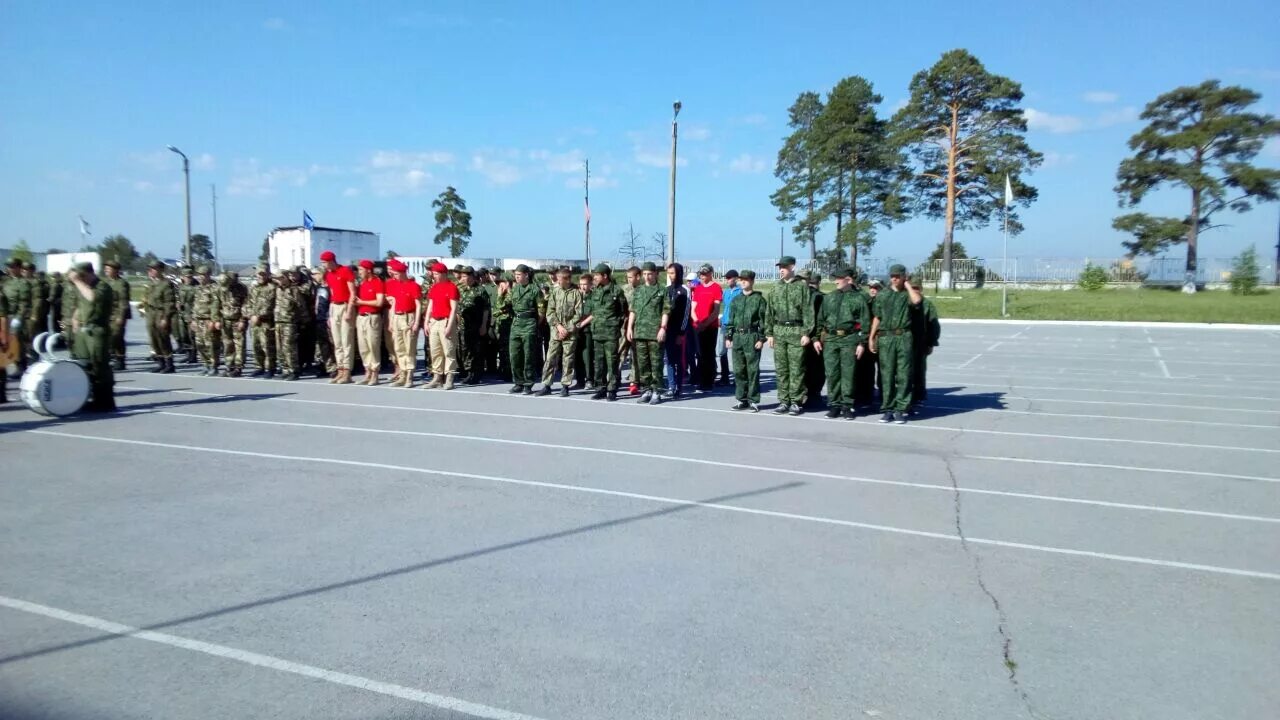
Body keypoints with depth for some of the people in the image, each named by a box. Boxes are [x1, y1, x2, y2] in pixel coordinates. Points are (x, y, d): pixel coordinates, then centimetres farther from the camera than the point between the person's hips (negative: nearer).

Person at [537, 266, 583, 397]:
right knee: (550, 358, 2)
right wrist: (558, 326, -9)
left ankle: (565, 386, 10)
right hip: (555, 331, 3)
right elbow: (550, 312, 4)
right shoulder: (554, 291, 7)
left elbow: (578, 314, -4)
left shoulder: (576, 293, -1)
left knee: (568, 360, 1)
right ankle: (546, 385, 8)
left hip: (570, 332, -2)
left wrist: (568, 328, -11)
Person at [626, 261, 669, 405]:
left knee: (656, 363, -2)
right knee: (642, 363, 7)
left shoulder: (662, 291, 3)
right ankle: (646, 390, 16)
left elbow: (665, 311, -3)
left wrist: (663, 328, -12)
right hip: (639, 332, 5)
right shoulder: (637, 291, 15)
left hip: (655, 333, -4)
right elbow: (632, 311, 15)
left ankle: (656, 392, 3)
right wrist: (629, 327, 7)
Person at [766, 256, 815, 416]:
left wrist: (807, 332, -12)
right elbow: (770, 312, 15)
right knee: (781, 369, 6)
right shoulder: (776, 288, 14)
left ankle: (796, 402, 3)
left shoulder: (802, 286, -1)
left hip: (797, 331, -5)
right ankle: (783, 401, 12)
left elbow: (808, 311, -6)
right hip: (779, 331, 5)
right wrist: (770, 333, 10)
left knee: (796, 369, -3)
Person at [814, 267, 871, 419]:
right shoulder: (828, 298, 15)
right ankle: (834, 404, 10)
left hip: (850, 339, -3)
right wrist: (816, 338, 8)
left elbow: (865, 322, 0)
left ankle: (847, 405, 7)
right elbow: (820, 319, 16)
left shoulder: (859, 298, 3)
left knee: (848, 373, 0)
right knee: (832, 373, 2)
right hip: (830, 339, 3)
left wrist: (862, 343, -7)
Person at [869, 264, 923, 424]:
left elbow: (916, 300, -17)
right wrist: (871, 338, 9)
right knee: (887, 375, 3)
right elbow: (877, 318, 15)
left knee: (903, 375, -2)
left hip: (904, 337, -2)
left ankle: (900, 409, 3)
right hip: (885, 337, 2)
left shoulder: (908, 294, 7)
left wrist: (907, 285, -3)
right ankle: (888, 409, 8)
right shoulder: (882, 295, 14)